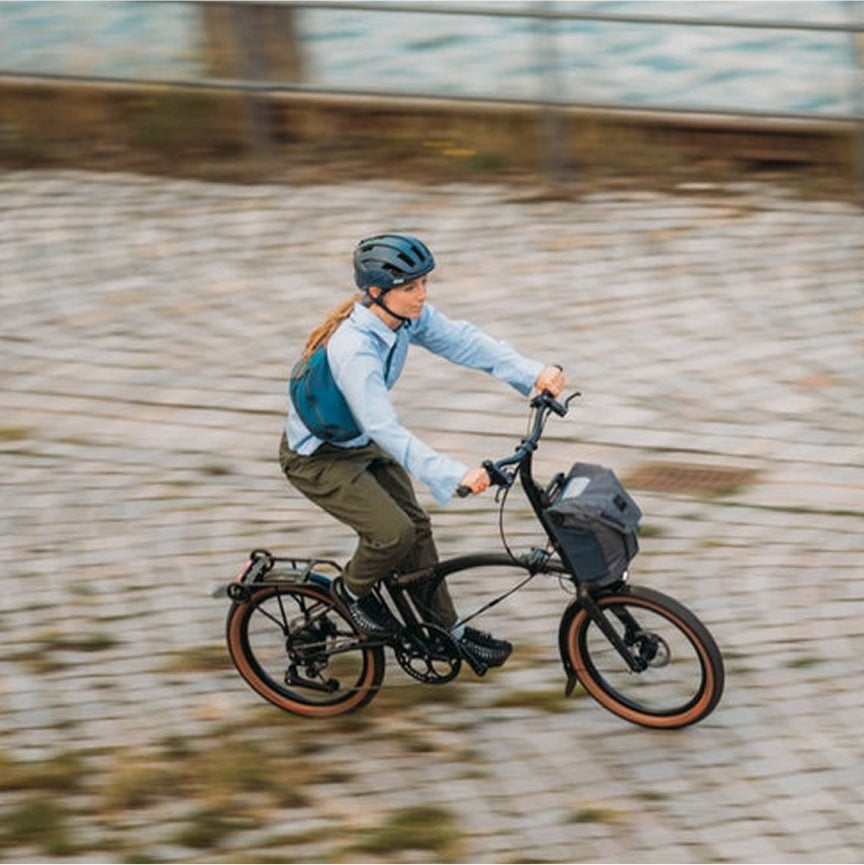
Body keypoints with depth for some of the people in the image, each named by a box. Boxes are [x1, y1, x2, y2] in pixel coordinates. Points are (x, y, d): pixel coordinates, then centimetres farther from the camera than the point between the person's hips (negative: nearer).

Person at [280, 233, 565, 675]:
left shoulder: (407, 315, -13)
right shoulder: (353, 348, -37)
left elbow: (462, 340, -14)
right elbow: (386, 431, -41)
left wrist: (533, 373, -27)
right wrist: (455, 474, -48)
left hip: (360, 443, 8)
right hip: (316, 459, -8)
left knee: (417, 527, 9)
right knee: (394, 533, -19)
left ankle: (450, 631, 22)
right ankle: (351, 590, 11)